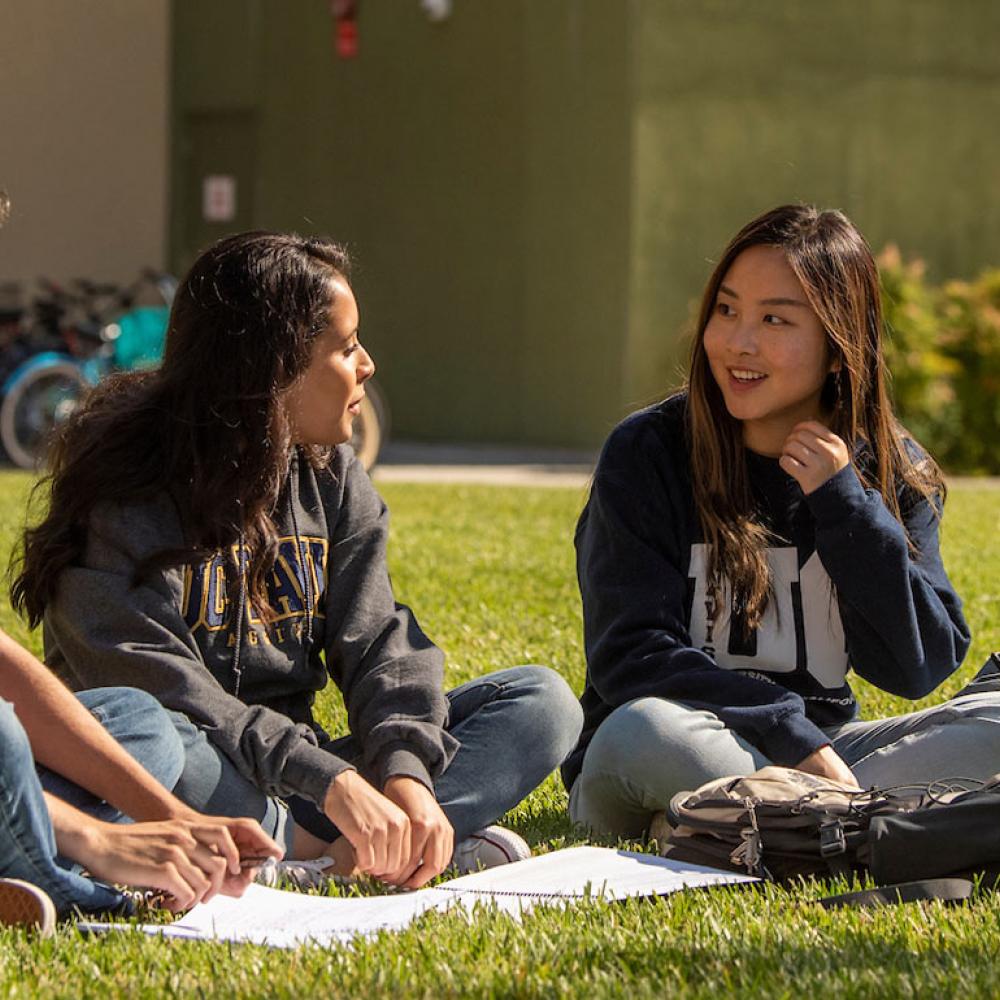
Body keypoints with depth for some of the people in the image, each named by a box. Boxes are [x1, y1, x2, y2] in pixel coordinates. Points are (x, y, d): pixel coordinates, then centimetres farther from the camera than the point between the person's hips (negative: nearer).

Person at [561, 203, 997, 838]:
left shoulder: (894, 472, 3)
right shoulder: (647, 454, -6)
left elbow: (918, 669, -4)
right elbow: (631, 655, -14)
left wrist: (845, 505, -13)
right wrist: (791, 735, -25)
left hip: (817, 749, 4)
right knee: (645, 731, -37)